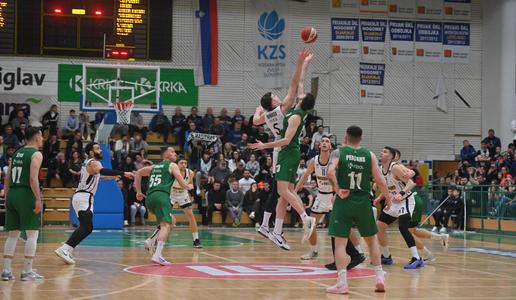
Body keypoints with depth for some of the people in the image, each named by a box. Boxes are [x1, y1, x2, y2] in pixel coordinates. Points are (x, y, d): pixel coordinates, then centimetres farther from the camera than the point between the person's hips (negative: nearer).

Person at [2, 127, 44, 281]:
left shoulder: (17, 153, 18)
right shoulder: (36, 154, -5)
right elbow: (33, 178, -17)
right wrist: (38, 199, -18)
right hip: (26, 194, -7)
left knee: (13, 234, 11)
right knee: (32, 233, -1)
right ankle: (27, 271, -3)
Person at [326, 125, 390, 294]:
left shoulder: (339, 152, -2)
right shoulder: (369, 155, 2)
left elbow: (330, 172, -20)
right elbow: (379, 181, -1)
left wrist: (338, 190, -10)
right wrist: (387, 196, 14)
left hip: (344, 202, -2)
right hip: (363, 202, 2)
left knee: (340, 242, 1)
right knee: (371, 240, 19)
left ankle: (342, 283, -7)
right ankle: (380, 278, 17)